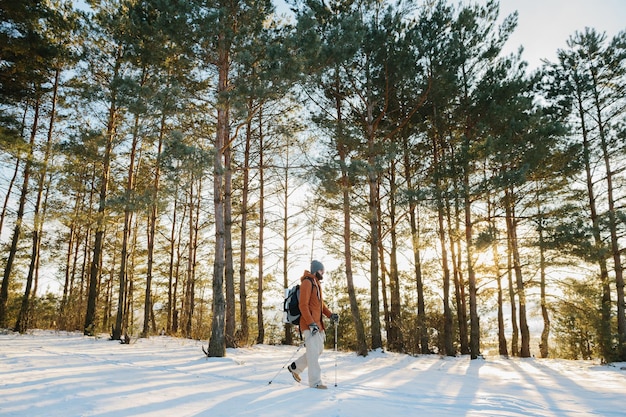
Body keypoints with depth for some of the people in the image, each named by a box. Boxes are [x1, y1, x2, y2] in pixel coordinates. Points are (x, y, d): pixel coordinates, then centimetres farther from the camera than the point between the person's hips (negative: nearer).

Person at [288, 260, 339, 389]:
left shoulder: (317, 283, 19)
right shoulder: (307, 282, -11)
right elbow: (303, 305, -18)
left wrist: (330, 315, 9)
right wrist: (311, 324, -22)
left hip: (317, 324, 10)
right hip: (309, 325, -10)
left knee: (319, 349, 14)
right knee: (314, 352, -6)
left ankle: (295, 367, 27)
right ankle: (315, 382, 3)